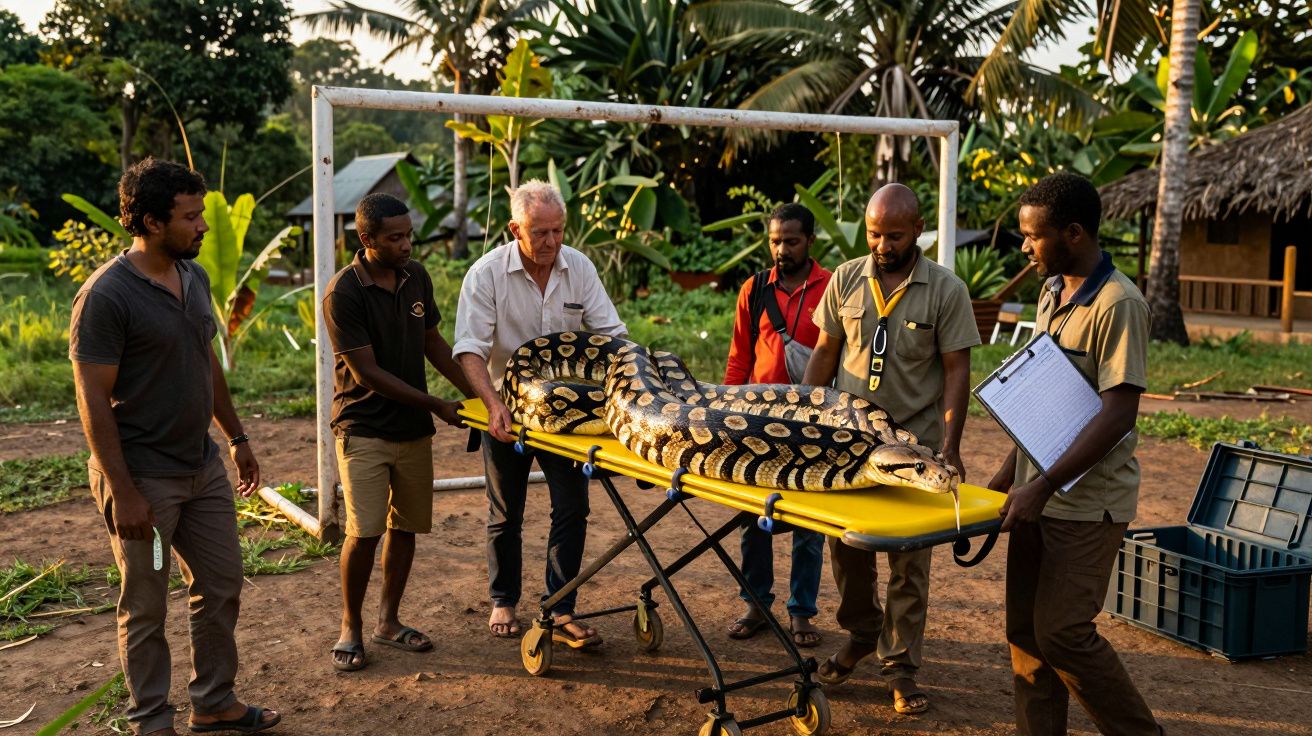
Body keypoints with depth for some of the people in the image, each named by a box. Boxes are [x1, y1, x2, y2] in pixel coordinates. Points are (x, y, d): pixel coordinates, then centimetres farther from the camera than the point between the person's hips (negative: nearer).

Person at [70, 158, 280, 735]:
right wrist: (122, 493, -20)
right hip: (143, 478, -7)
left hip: (203, 467, 8)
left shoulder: (195, 277, 5)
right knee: (145, 609, 7)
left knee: (220, 588, 15)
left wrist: (237, 438, 17)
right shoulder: (106, 294, -18)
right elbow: (93, 399, -18)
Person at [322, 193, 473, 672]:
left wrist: (473, 393, 9)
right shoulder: (343, 293, -16)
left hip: (413, 427, 6)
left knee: (405, 526, 10)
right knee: (364, 532, -10)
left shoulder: (416, 278, 3)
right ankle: (350, 628, 10)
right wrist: (437, 406, -14)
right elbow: (367, 372, -17)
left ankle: (388, 621, 25)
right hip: (364, 428, -6)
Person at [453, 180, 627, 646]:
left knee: (572, 507, -2)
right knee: (506, 513, 11)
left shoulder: (578, 267, -6)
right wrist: (494, 406, -34)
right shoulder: (487, 273, -15)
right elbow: (470, 349, -21)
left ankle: (561, 612, 7)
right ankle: (503, 603, 29)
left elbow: (610, 334, -4)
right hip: (506, 407, -2)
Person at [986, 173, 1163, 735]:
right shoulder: (1051, 292, 9)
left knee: (1063, 632, -5)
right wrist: (1009, 474, 14)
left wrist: (1042, 486, -24)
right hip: (1037, 495, 8)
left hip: (1088, 502, -8)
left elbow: (1118, 415, -21)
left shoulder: (1118, 304, -16)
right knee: (1025, 630, 10)